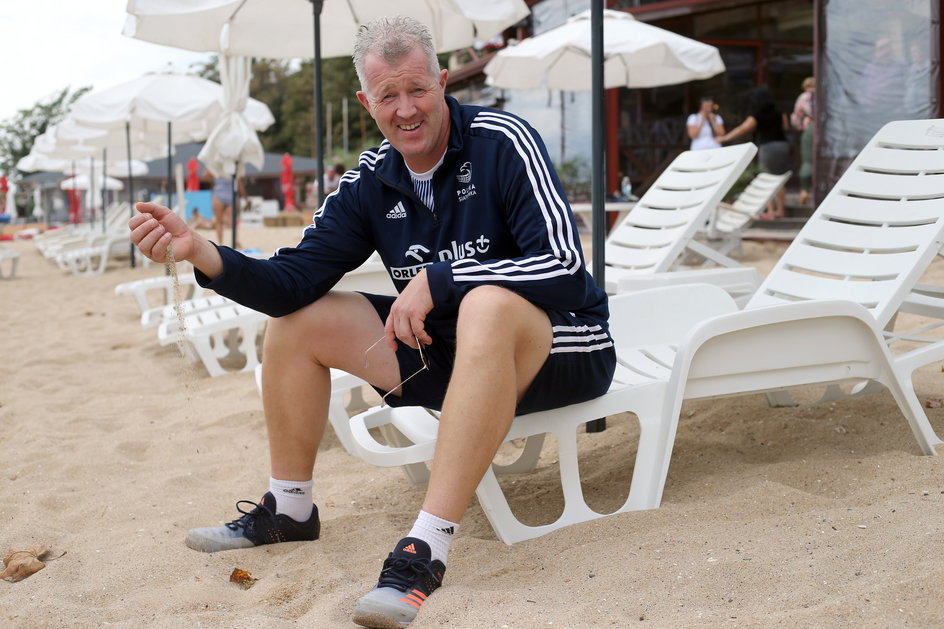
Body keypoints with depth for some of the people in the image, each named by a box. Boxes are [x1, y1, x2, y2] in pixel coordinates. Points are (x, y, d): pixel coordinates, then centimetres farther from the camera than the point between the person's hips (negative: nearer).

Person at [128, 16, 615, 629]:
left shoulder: (502, 141, -17)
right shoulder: (370, 181, 1)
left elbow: (564, 266, -26)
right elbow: (293, 281, -3)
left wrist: (435, 280, -25)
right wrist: (201, 253, -20)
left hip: (564, 346, -6)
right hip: (447, 348, 7)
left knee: (488, 304, -41)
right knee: (296, 317, 1)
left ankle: (427, 548, -41)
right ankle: (289, 509, 14)